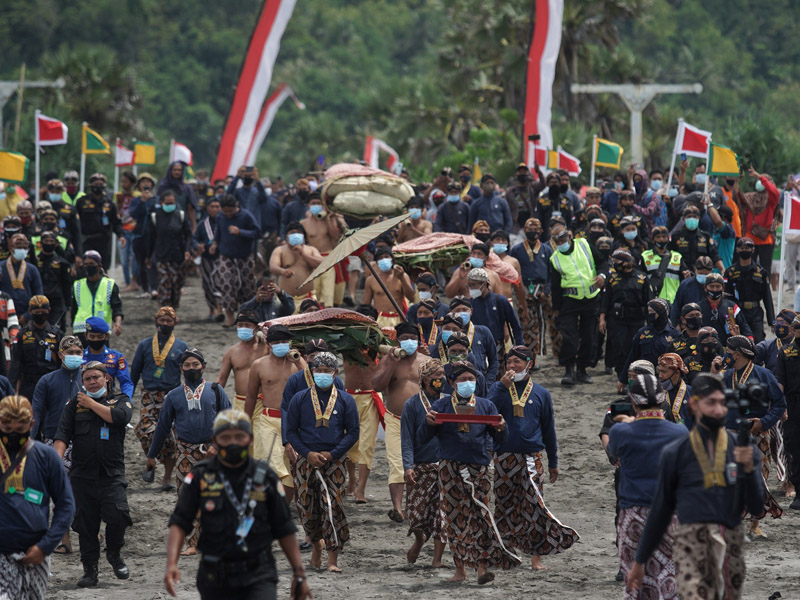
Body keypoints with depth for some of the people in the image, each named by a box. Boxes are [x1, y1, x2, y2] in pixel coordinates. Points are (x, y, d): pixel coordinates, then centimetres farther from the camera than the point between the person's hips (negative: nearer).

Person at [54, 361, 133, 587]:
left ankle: (114, 554, 9)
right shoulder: (75, 403, 12)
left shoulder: (120, 400, 10)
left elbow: (120, 417, -13)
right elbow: (63, 433, 3)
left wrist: (92, 404, -4)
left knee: (117, 515, -17)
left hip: (112, 474, -2)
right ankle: (90, 570, 11)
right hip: (82, 474, 2)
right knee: (85, 524, 2)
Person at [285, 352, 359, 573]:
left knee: (333, 507, -12)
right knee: (306, 508, 4)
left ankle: (333, 560, -9)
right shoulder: (300, 399, 6)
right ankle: (317, 543, 32)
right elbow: (291, 431, 6)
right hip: (306, 461, 1)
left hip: (334, 461, -1)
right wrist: (308, 453, -9)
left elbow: (353, 432, 5)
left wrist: (332, 454, -8)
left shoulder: (345, 400, 6)